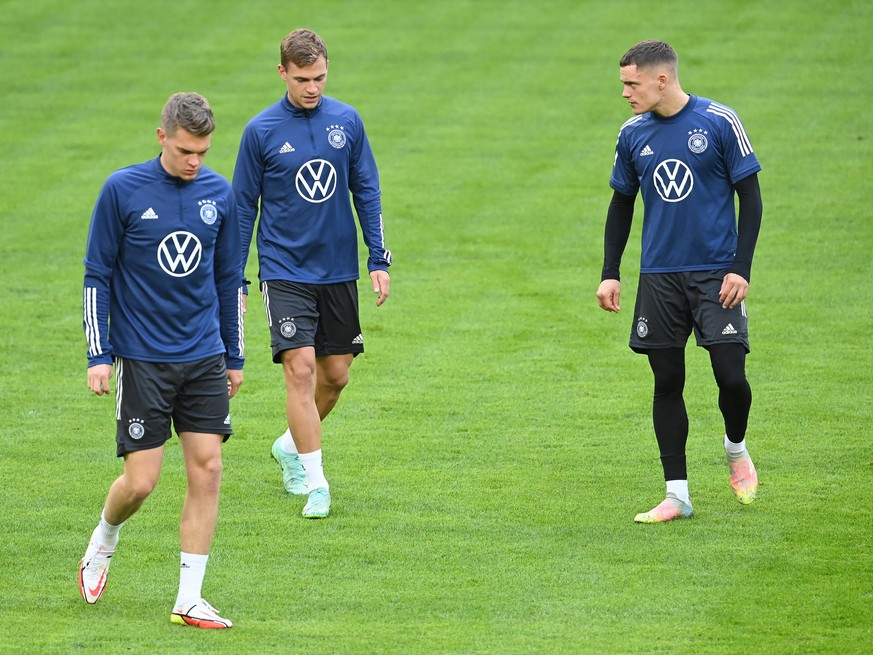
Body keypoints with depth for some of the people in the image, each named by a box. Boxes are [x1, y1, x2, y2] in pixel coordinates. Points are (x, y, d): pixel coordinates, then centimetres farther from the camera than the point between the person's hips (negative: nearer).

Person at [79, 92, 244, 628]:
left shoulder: (219, 194, 4)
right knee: (141, 481, -6)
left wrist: (234, 356, 14)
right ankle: (102, 547, 26)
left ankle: (189, 600, 3)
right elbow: (98, 275, -2)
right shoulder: (123, 191, -8)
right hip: (142, 359, -4)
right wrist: (99, 354, -6)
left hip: (204, 359, 4)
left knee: (207, 470, -3)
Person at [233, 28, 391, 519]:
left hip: (339, 271, 3)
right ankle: (316, 482, -9)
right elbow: (244, 206, 1)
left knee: (336, 374, 9)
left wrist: (379, 260, 3)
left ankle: (292, 445, 34)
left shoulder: (347, 121, 1)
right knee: (300, 369, -14)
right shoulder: (261, 131, -6)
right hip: (285, 271, -3)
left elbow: (367, 192, 8)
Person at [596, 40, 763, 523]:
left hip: (716, 275, -3)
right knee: (666, 382, 2)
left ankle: (736, 449, 21)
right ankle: (677, 496, 8)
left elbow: (750, 197, -3)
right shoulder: (633, 135, 5)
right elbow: (622, 205, 16)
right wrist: (609, 273, 9)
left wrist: (741, 269, -10)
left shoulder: (719, 122, -7)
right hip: (659, 278, 3)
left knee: (731, 376, -11)